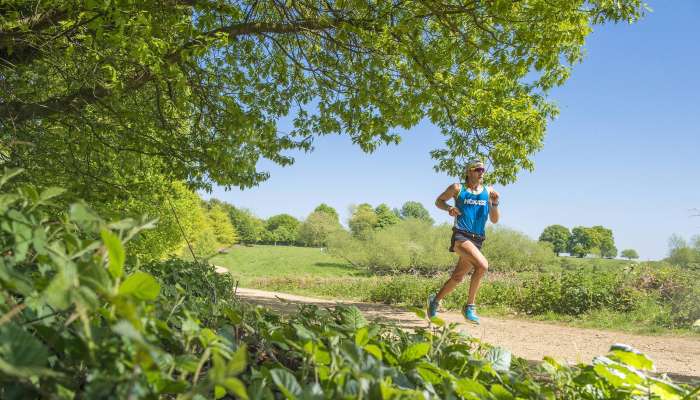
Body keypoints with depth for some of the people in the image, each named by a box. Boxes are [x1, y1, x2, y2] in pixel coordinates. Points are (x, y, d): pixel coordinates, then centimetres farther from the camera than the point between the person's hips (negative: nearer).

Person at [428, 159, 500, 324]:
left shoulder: (488, 191, 11)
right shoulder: (457, 189, 2)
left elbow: (495, 220, 11)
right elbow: (438, 201, 15)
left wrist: (495, 203, -7)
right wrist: (449, 208, -6)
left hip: (477, 240, 5)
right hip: (461, 236, -5)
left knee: (458, 277, 10)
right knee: (482, 265, -27)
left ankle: (435, 299, 33)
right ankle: (470, 306, -15)